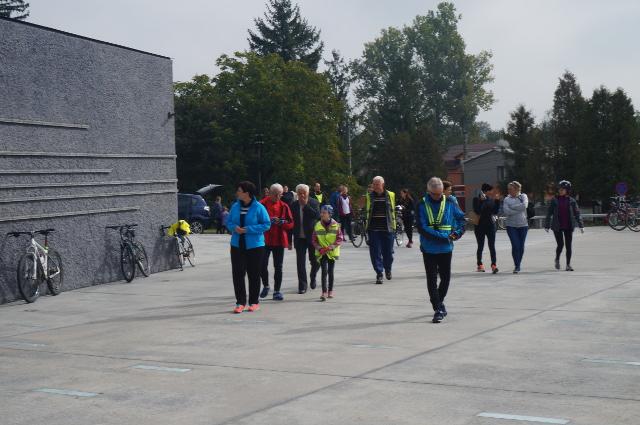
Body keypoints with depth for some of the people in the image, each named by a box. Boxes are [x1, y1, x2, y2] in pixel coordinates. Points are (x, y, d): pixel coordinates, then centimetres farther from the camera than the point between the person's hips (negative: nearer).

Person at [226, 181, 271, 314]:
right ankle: (240, 302, 5)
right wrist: (235, 228, -11)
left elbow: (266, 224, -10)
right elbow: (229, 222, 13)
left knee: (254, 274, 5)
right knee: (238, 273, -1)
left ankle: (254, 302, 17)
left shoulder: (259, 207, -9)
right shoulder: (235, 206, 5)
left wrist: (248, 229, -17)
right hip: (237, 245, 4)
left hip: (254, 246, -4)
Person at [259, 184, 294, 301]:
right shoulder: (262, 204, -3)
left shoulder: (284, 206, 5)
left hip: (279, 240, 2)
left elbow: (291, 223, 5)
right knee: (263, 265, 0)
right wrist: (269, 221, -20)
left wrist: (282, 222, -14)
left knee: (278, 267, 4)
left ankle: (277, 291, 11)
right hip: (264, 239, -2)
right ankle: (265, 286, 24)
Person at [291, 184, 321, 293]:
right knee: (300, 263, -2)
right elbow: (290, 222, 7)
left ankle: (313, 277, 36)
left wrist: (306, 205, -19)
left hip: (312, 237, -1)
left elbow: (317, 215, -20)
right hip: (299, 238, 1)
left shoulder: (313, 203, -2)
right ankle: (302, 285, 4)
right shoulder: (294, 205, 3)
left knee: (315, 261, 8)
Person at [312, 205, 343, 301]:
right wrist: (319, 248, -14)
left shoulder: (335, 225, -5)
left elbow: (340, 239, -5)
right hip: (321, 253, 0)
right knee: (324, 271, -11)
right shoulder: (317, 225, -1)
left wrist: (331, 247, -17)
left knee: (330, 271, 9)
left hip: (332, 252, 0)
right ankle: (324, 292, -15)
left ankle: (330, 291, 23)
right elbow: (314, 240, 3)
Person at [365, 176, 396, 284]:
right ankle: (379, 274, 3)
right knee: (375, 252, -4)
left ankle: (388, 269, 33)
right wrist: (366, 224, 7)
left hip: (387, 228, 0)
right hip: (373, 229, 0)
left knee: (388, 251, 7)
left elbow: (393, 210, 10)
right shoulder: (369, 196, 6)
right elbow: (367, 211, 13)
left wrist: (393, 225, 7)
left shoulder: (390, 195, 5)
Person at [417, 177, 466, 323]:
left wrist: (458, 231, -3)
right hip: (429, 249, -3)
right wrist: (444, 237, -20)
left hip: (446, 248, 3)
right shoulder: (422, 205, -8)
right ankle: (438, 309, 2)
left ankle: (438, 302, 34)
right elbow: (422, 228, -16)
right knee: (432, 279, -2)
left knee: (446, 277, 13)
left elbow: (461, 217, 15)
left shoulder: (449, 203, 1)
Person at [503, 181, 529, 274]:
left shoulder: (523, 196, 5)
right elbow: (506, 211, -11)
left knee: (521, 246, 6)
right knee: (515, 246, -11)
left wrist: (512, 207, -10)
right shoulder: (507, 199, 3)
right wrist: (519, 209, -11)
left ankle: (518, 265, 21)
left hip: (523, 225, 1)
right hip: (511, 225, -1)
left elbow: (524, 205, -15)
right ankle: (516, 266, -2)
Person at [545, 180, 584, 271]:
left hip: (568, 227, 1)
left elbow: (577, 213, 5)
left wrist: (581, 225, 0)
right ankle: (557, 259, 22)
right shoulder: (554, 200, 1)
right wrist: (547, 225, 0)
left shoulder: (571, 201, 3)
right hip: (557, 226, -1)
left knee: (568, 246, 2)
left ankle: (568, 265, 10)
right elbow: (549, 213, 3)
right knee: (560, 244, -6)